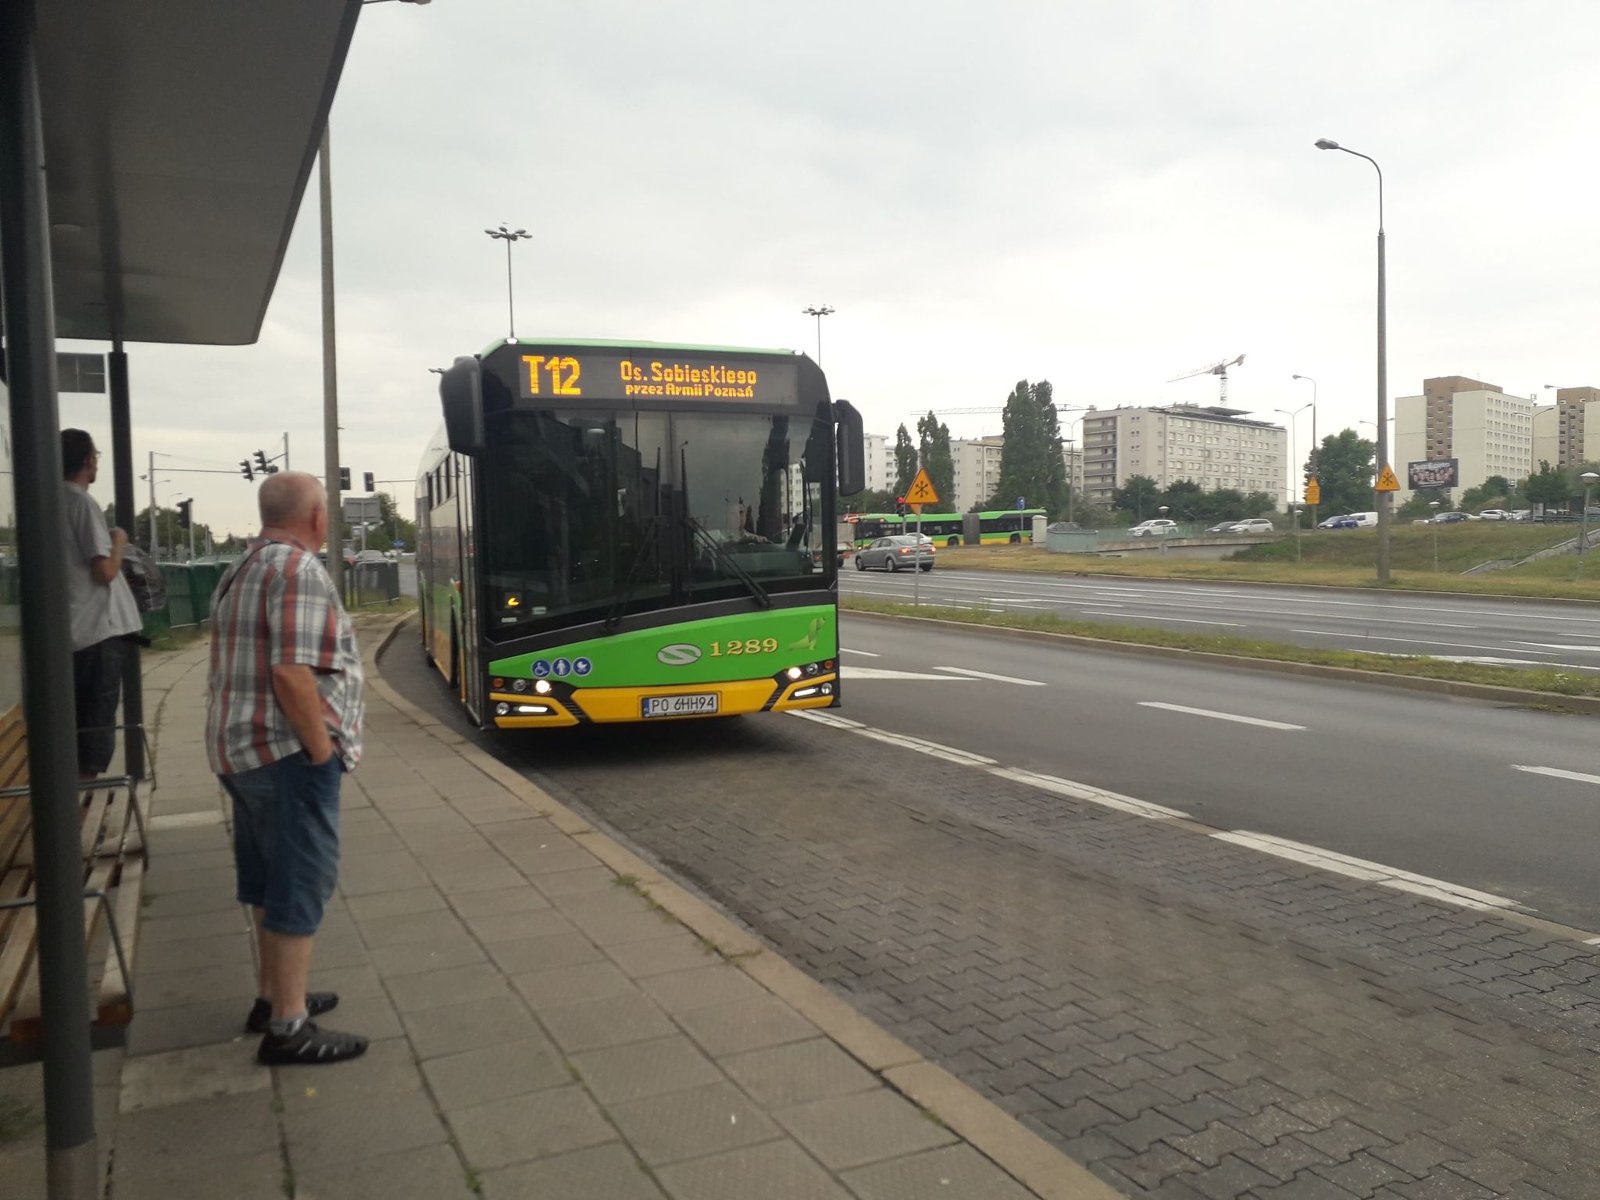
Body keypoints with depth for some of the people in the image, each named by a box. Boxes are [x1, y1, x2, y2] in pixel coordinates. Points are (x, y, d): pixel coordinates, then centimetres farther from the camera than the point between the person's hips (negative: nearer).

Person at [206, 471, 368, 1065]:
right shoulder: (299, 571, -17)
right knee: (301, 883, -2)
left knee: (268, 878, 19)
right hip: (287, 753, -10)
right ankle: (288, 1027, 4)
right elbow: (291, 674, -25)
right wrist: (323, 752, -17)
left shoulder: (241, 570, 14)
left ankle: (274, 996, 32)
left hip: (240, 750, 10)